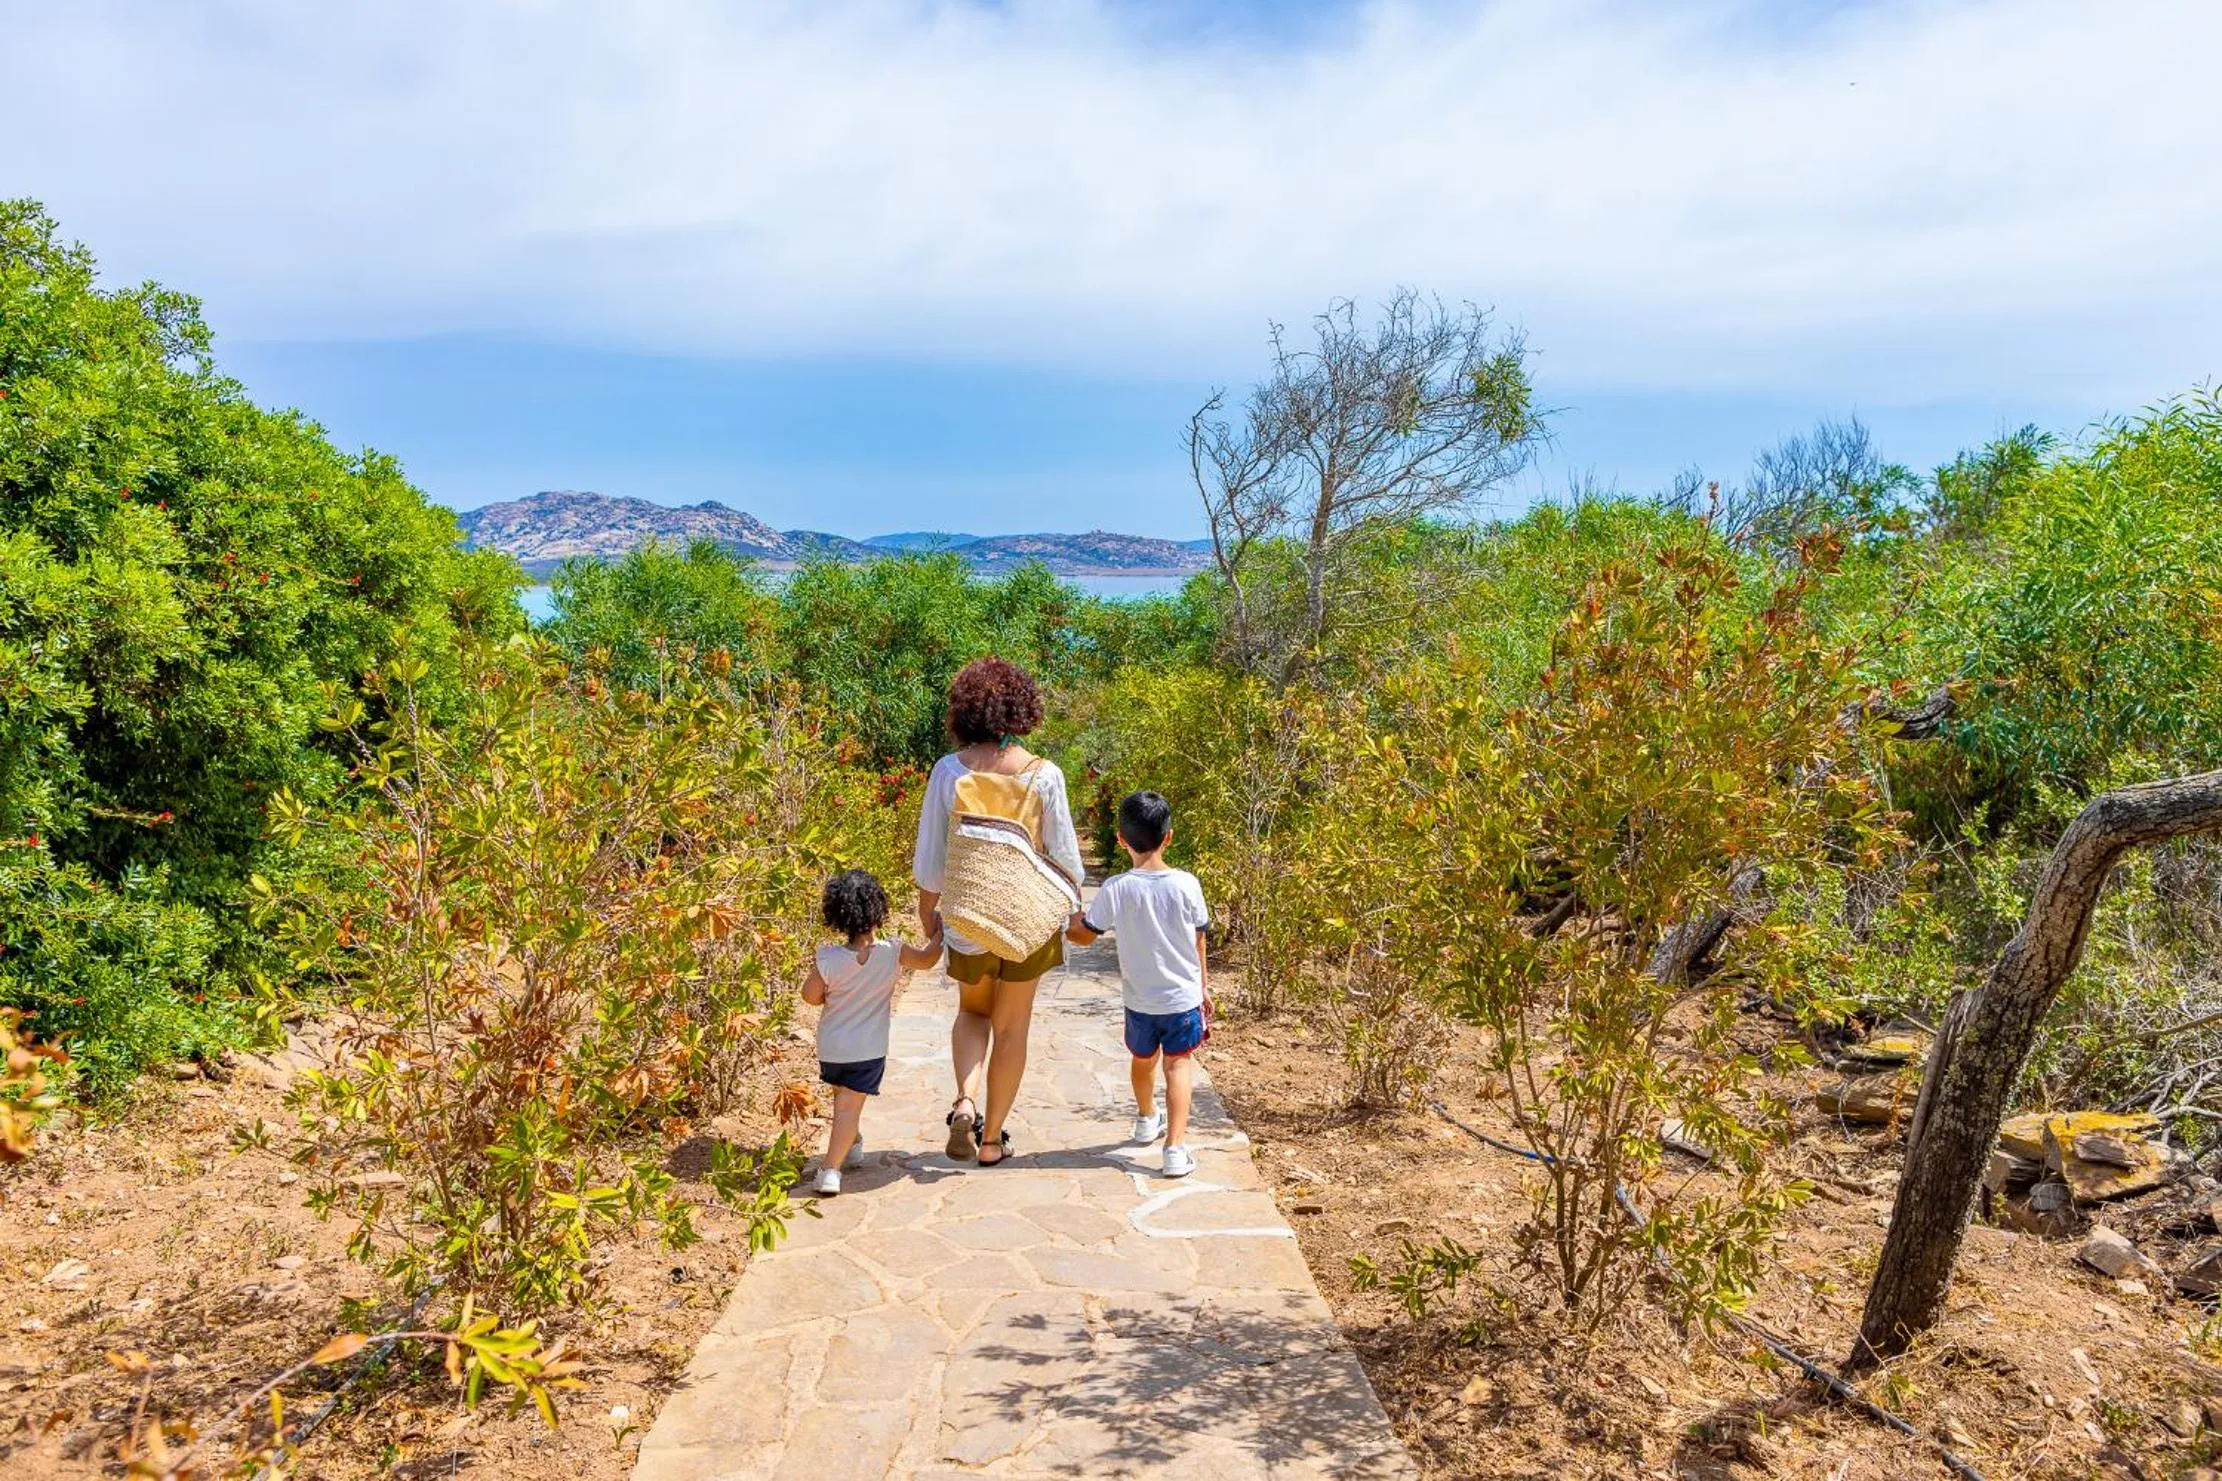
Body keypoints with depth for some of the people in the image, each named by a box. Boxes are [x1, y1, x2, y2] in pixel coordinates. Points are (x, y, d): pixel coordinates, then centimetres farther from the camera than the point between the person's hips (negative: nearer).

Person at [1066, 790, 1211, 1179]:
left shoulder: (1116, 889, -15)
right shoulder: (1186, 884, -12)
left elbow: (1084, 935, -3)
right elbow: (1199, 942, -1)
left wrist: (1065, 925, 19)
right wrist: (1202, 987, 14)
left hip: (1140, 1000, 1)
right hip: (1183, 997, -1)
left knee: (1143, 1059, 24)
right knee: (1178, 1064, 7)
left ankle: (1147, 1120, 50)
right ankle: (1175, 1148, -5)